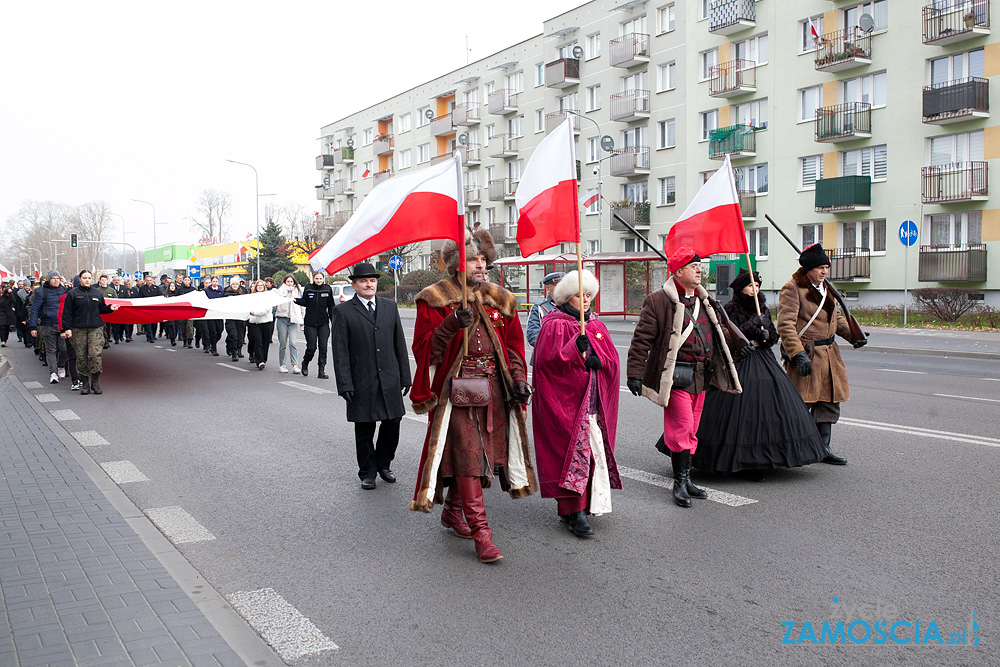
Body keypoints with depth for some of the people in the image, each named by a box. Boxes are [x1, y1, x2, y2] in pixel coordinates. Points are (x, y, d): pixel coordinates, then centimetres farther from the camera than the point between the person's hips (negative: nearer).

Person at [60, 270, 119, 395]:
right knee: (81, 357, 0)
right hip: (78, 330, -1)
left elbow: (102, 309, 22)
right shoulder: (73, 294, 4)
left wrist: (110, 308, 2)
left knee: (95, 354, -13)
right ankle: (85, 384, 10)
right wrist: (67, 328, -5)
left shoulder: (97, 293, 12)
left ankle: (95, 382, -3)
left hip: (96, 328, 1)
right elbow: (67, 313, 3)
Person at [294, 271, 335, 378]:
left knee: (323, 347, -4)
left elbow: (331, 307, 5)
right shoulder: (308, 289, 1)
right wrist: (296, 300, -12)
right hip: (310, 323, -1)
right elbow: (304, 302, 6)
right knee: (311, 347, -2)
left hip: (323, 323, 1)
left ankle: (321, 370, 2)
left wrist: (333, 321, 2)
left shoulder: (327, 289, 2)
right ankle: (305, 363, 28)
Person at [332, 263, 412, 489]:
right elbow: (340, 351, -4)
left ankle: (383, 464, 28)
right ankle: (367, 473, 22)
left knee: (392, 423, 6)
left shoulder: (390, 306, 10)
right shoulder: (343, 311, -1)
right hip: (362, 382, -3)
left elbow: (400, 343, 11)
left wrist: (405, 376, 7)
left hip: (390, 380, 3)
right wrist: (344, 384, -11)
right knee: (364, 430, 6)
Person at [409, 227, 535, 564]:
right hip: (457, 391, -5)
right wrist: (451, 325, -25)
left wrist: (519, 381, 4)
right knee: (467, 456, -8)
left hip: (493, 390, 5)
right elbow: (423, 349, -10)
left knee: (480, 453, 13)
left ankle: (453, 511, 33)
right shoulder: (435, 300, -3)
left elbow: (514, 345, 17)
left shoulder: (500, 300, 12)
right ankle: (480, 532, -4)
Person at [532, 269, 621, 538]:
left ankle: (590, 501, 19)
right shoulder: (554, 325, -4)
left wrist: (596, 360, -10)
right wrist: (575, 350, -26)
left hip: (594, 402, 6)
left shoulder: (596, 324, 15)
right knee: (572, 451, -8)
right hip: (566, 400, -6)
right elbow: (548, 360, -15)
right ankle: (575, 511, -4)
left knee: (595, 450, 6)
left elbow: (612, 357, 10)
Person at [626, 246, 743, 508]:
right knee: (682, 428, -8)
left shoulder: (705, 301, 15)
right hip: (676, 375, -7)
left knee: (692, 430, 13)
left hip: (700, 375, 8)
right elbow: (642, 338, -10)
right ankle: (680, 483, 4)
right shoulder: (659, 301, -9)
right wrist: (634, 373, -13)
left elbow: (719, 334, 28)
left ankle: (685, 479, 23)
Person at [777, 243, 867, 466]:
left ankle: (823, 448, 20)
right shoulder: (792, 289, -12)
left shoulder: (825, 289, 15)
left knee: (828, 402, 10)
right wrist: (798, 354, -27)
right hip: (806, 354, -8)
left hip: (829, 353, 8)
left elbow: (837, 317, 25)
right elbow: (786, 325, -19)